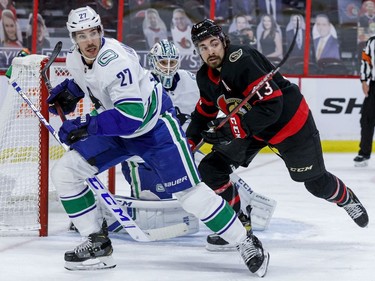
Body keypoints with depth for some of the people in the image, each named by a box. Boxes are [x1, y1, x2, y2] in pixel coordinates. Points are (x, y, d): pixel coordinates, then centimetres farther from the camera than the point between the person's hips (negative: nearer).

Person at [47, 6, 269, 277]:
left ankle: (245, 243, 3)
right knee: (64, 173, -3)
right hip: (116, 129, 8)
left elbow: (130, 117, -37)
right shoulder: (75, 59, -7)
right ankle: (97, 244, 5)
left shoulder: (116, 60, -32)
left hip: (154, 125, -8)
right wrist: (68, 91, 0)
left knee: (189, 191, -11)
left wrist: (85, 126, -37)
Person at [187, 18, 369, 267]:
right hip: (249, 127, 8)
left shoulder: (242, 61, -31)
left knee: (315, 182, 8)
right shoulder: (205, 77, -4)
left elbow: (271, 106, -36)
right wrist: (189, 142, 5)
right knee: (211, 169, -8)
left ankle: (346, 199, 42)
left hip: (289, 121, -7)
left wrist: (232, 129, -39)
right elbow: (204, 111, 14)